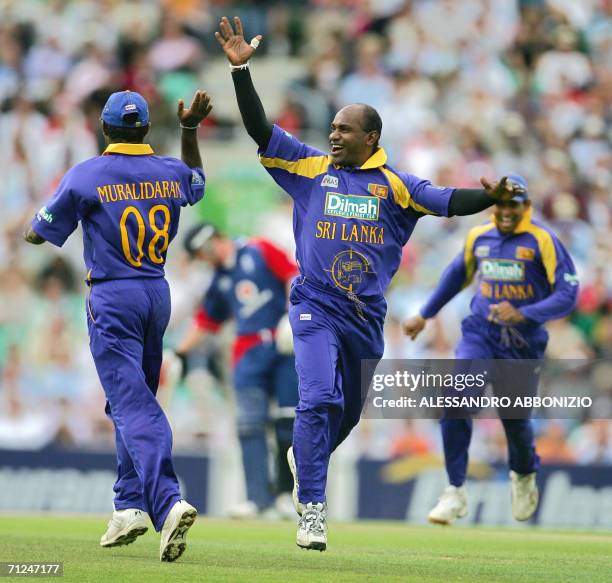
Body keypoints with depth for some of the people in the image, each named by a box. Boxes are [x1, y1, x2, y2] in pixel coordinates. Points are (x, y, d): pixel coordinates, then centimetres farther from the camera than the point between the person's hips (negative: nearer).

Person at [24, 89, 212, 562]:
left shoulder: (86, 176, -9)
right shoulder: (169, 172, 5)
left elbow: (38, 234, 0)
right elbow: (197, 182, 31)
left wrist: (31, 229, 23)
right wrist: (191, 130, 33)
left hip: (112, 299, -5)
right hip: (159, 294, 5)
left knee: (133, 405, -13)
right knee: (135, 401, 19)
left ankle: (168, 502, -30)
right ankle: (130, 505, 18)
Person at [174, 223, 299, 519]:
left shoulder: (260, 251, 3)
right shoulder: (219, 279, 20)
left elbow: (292, 275, -5)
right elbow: (205, 320, 24)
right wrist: (180, 354, 20)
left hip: (285, 346, -5)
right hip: (249, 353, 5)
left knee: (288, 422, -3)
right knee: (250, 425, -9)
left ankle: (284, 494, 5)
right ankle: (260, 500, -12)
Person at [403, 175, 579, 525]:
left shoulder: (542, 241, -10)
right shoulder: (479, 237, 6)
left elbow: (568, 294, -15)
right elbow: (458, 274, 25)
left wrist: (522, 314, -28)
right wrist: (425, 315, 29)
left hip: (523, 345, -3)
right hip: (479, 335, 3)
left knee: (515, 418, 8)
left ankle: (524, 476, 43)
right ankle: (456, 493, -12)